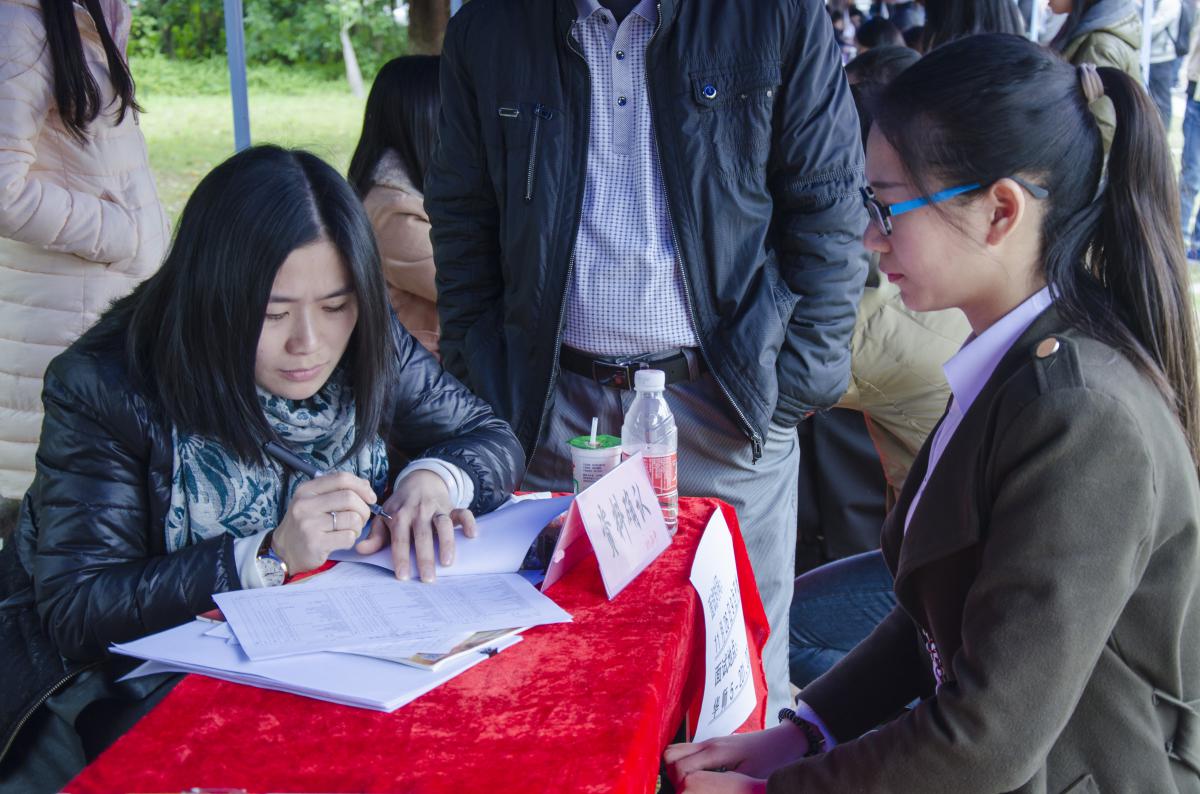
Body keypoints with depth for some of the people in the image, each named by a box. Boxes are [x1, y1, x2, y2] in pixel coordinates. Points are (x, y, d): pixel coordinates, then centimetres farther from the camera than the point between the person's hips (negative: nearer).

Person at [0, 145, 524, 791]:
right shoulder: (103, 390, -20)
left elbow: (491, 438, 2)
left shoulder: (368, 351, -9)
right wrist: (270, 556, -33)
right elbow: (78, 612, -22)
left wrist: (434, 477, -22)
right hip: (129, 685, -3)